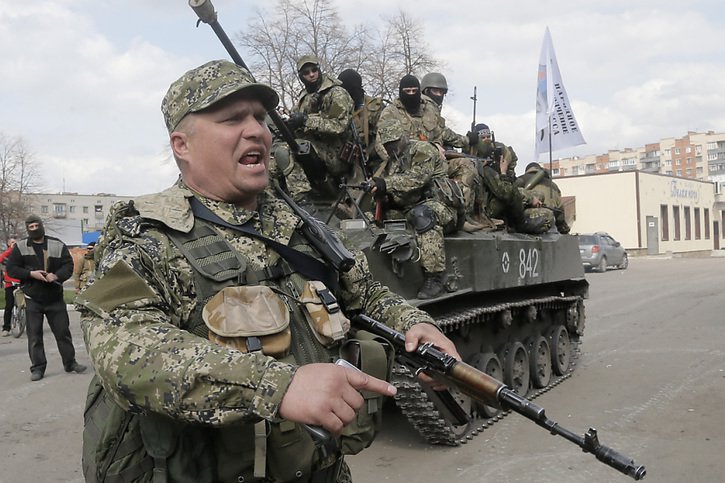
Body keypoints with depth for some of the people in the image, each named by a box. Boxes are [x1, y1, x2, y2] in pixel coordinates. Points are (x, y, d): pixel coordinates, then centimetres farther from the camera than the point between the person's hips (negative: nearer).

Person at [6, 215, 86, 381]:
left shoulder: (57, 245, 3)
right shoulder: (20, 247, 2)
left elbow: (68, 265, 1)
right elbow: (11, 268, 0)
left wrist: (56, 276, -18)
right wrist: (31, 274, -15)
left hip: (55, 297, 1)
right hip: (32, 299, 0)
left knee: (63, 331, 6)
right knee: (34, 335, 2)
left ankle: (70, 362, 17)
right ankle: (37, 367, 11)